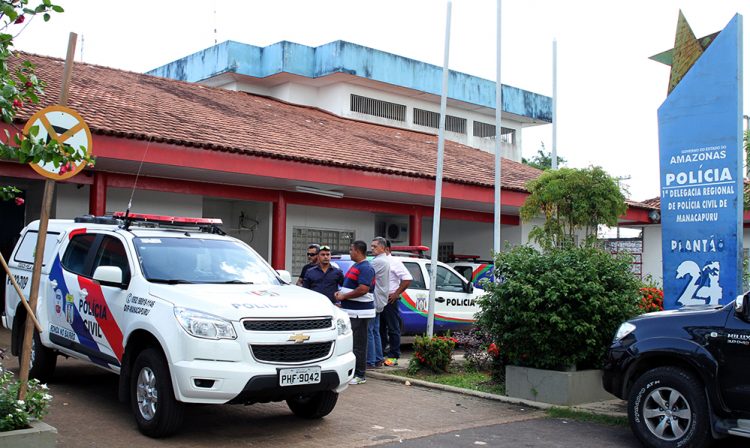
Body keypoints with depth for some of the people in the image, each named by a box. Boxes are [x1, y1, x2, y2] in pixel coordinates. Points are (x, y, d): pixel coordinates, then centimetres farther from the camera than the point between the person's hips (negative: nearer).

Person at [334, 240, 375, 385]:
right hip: (350, 311, 10)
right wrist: (341, 293, 7)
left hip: (359, 312, -10)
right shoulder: (355, 266, 18)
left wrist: (344, 296, -16)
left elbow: (363, 289, -25)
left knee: (358, 344, -5)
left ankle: (359, 375, 0)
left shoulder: (366, 268, -15)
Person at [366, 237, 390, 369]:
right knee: (375, 331, 15)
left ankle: (370, 361, -5)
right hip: (379, 302, 10)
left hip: (374, 302, -10)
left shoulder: (378, 261, -17)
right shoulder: (385, 261, 17)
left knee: (369, 332, -7)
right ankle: (378, 359, 20)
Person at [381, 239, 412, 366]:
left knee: (393, 329, -1)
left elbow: (407, 279, -13)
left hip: (389, 300, -7)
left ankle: (393, 356, 2)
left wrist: (396, 294, -15)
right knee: (380, 328, 14)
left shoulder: (394, 262, -8)